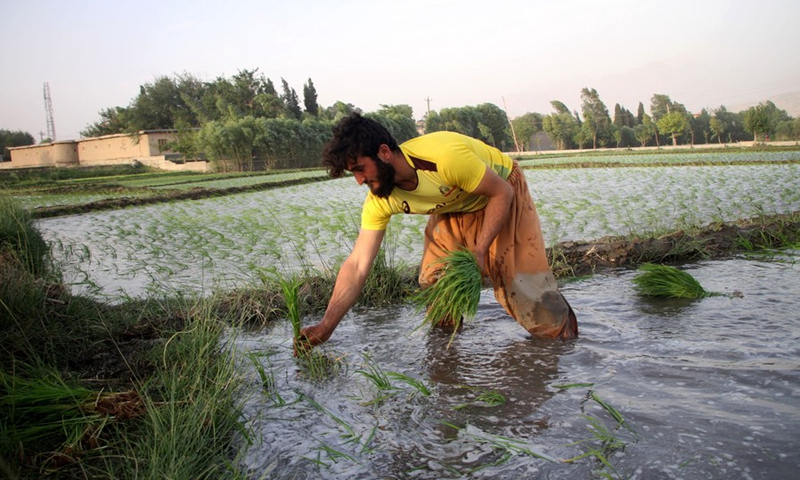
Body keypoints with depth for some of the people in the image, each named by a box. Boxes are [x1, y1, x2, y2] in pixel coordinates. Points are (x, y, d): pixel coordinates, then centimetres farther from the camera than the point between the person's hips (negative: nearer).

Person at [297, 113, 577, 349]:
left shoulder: (446, 157, -41)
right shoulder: (379, 201, -22)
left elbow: (502, 192, -26)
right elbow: (357, 265, -22)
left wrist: (479, 251, -34)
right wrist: (325, 326, -29)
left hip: (501, 196, -5)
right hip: (453, 208, 5)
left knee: (521, 278, -10)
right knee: (433, 281, -6)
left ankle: (562, 332, 14)